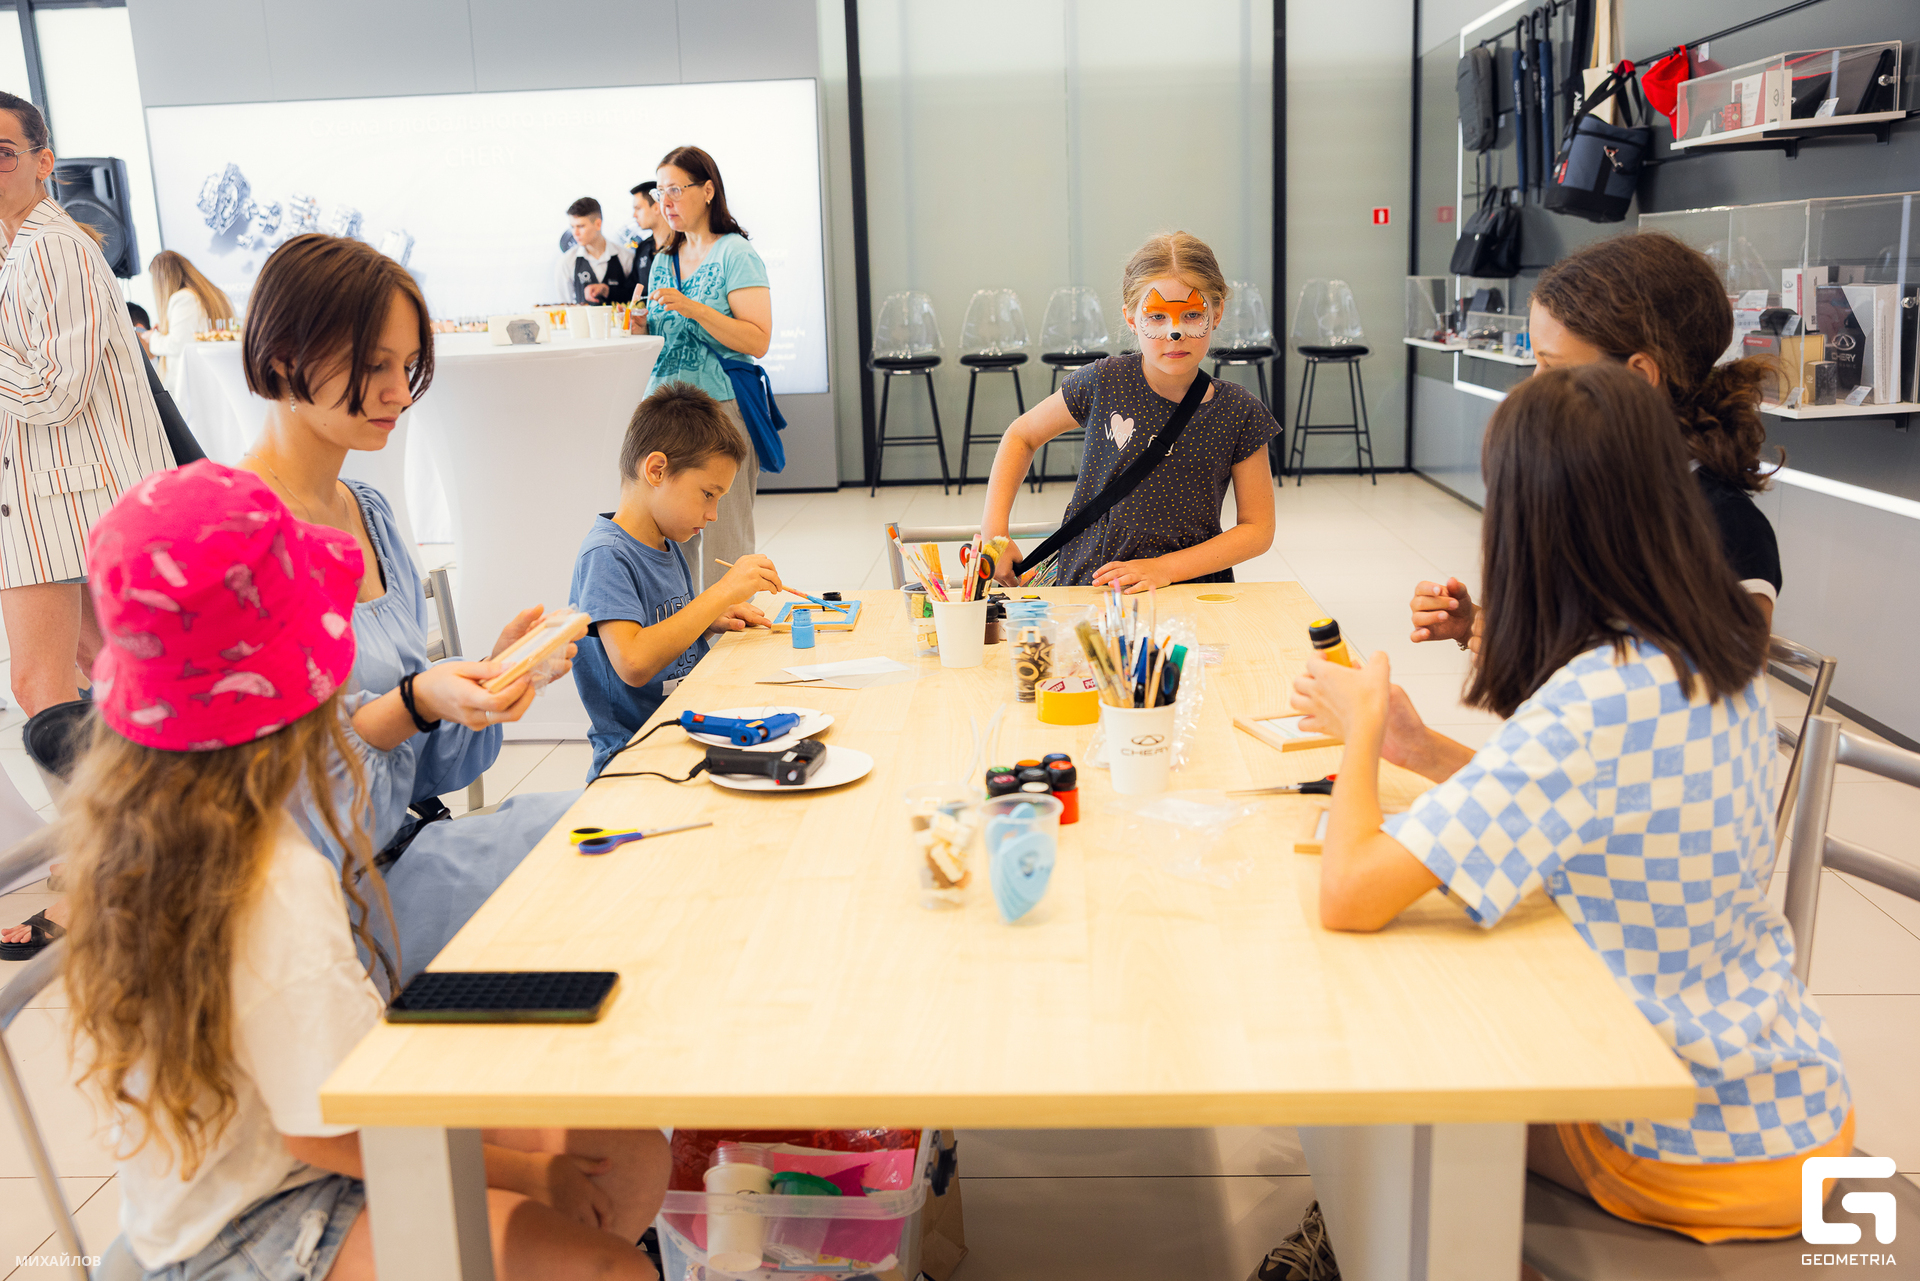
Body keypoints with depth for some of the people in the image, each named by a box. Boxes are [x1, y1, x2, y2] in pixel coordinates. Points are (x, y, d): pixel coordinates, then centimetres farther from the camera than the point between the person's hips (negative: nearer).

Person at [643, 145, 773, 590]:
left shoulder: (735, 254, -3)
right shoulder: (663, 260, 17)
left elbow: (757, 341, -13)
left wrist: (693, 308, -20)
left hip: (721, 404, -6)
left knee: (721, 533, -7)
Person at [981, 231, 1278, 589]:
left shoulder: (1238, 413, -3)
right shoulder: (1104, 384, -4)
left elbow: (1258, 529, 1)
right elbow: (1021, 436, 12)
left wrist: (1165, 568, -11)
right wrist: (994, 526, 0)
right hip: (1088, 584, 0)